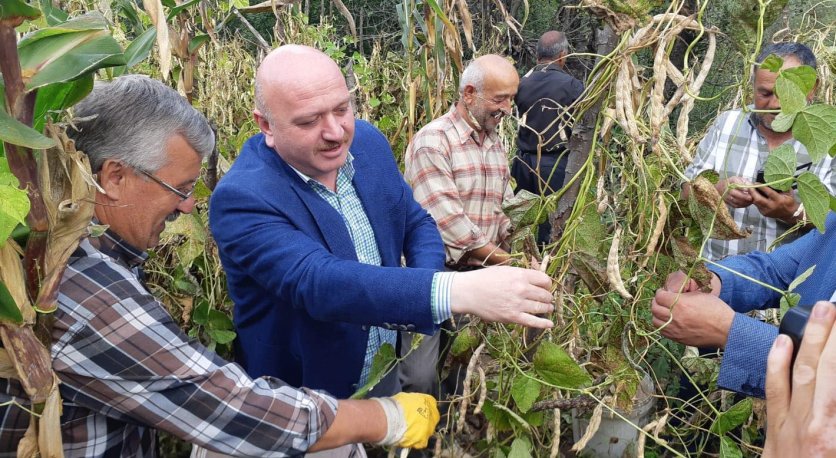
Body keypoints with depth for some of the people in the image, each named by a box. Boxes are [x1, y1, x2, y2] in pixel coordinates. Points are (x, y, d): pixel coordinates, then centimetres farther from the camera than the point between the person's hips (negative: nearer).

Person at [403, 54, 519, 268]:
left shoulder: (496, 144, 13)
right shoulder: (432, 142, -12)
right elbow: (450, 225, -19)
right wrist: (510, 261, -15)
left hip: (487, 267, 7)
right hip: (442, 270, -6)